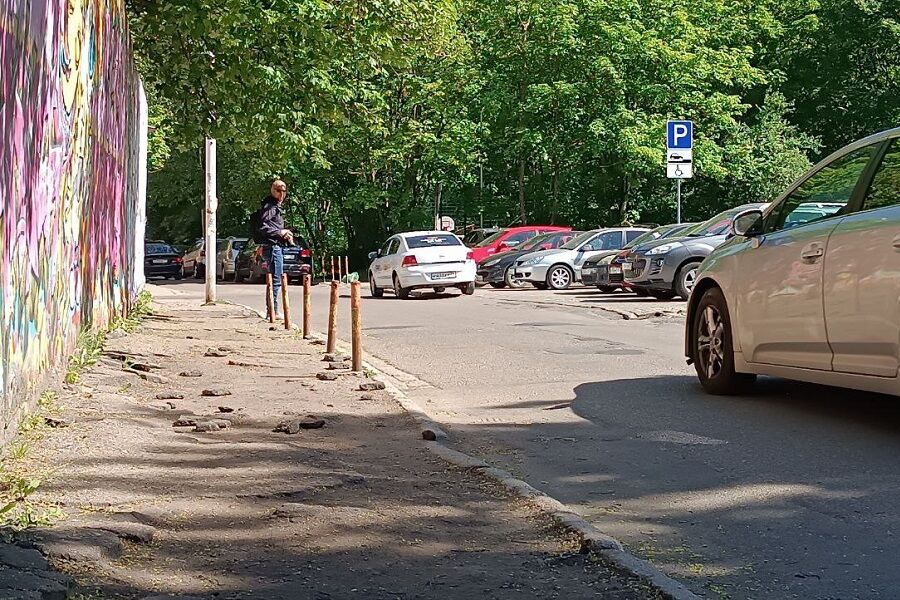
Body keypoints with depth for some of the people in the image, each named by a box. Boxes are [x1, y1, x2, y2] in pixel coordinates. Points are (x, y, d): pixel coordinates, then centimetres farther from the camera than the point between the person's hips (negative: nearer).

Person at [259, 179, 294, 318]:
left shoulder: (277, 206, 21)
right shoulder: (269, 206, -10)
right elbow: (263, 226, -21)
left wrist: (285, 233, 10)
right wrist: (280, 232, -17)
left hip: (278, 246, 11)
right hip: (273, 246, -11)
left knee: (274, 279, 14)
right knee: (277, 280, -11)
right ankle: (274, 311, -9)